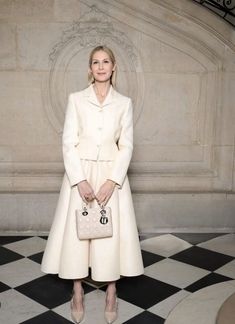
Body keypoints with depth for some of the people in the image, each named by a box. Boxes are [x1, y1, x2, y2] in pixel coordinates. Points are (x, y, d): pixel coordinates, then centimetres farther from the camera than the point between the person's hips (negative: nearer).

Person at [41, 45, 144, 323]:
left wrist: (112, 181, -11)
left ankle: (111, 293, 21)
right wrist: (80, 180, -12)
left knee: (112, 232, 4)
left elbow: (126, 146, 1)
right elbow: (68, 143, -3)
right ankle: (77, 292, 21)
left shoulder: (124, 103, 5)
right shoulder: (76, 99, 2)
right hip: (80, 173, 0)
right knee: (75, 230, 4)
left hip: (112, 175, 0)